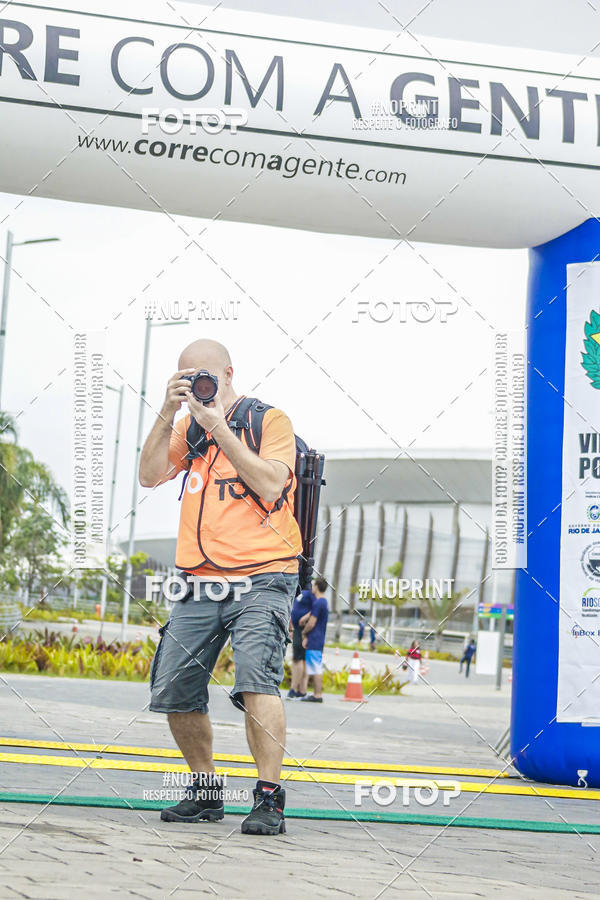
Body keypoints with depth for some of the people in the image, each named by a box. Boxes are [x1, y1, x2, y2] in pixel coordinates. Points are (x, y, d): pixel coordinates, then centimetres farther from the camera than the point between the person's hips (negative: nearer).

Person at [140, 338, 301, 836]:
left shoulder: (270, 421, 1)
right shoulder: (189, 429, 17)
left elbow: (270, 485, -14)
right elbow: (150, 475, 5)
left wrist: (219, 427, -14)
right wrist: (168, 413, -3)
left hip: (260, 581, -6)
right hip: (201, 587, 6)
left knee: (256, 678, -24)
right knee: (174, 692, 4)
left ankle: (269, 799, -20)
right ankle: (206, 790, 22)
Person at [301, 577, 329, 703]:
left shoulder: (318, 603, -14)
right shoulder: (324, 602, 17)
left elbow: (311, 623, -16)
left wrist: (303, 633, 3)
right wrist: (306, 637, 14)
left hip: (314, 641, -10)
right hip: (318, 641, 10)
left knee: (316, 669, -8)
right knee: (316, 669, 12)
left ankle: (317, 695, -7)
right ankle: (316, 694, 16)